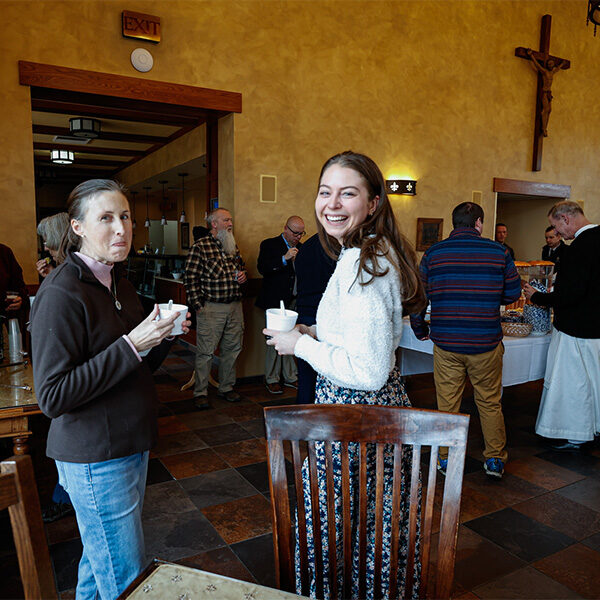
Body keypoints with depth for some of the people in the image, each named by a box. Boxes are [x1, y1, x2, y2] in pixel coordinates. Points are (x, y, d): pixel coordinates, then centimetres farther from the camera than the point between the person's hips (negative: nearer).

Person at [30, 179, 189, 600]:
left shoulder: (119, 283, 7)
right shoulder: (61, 294, -20)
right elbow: (52, 397, -23)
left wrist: (162, 335, -5)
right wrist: (130, 345, -27)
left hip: (131, 445, 8)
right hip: (95, 459, -8)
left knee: (101, 556, 25)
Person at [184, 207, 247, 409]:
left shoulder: (233, 246, 14)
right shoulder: (200, 246, -7)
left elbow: (241, 266, 29)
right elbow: (190, 278, -9)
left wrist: (243, 274, 5)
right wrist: (198, 306, -13)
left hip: (235, 306, 7)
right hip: (211, 307, -6)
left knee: (232, 348, 12)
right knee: (205, 351, -2)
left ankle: (226, 388, 27)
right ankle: (200, 393, 12)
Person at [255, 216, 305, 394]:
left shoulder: (300, 248, 15)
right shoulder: (269, 245, -2)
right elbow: (262, 268, -16)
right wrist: (284, 259, -24)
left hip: (295, 301, 5)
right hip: (276, 301, -5)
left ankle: (290, 376, 20)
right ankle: (272, 379, 11)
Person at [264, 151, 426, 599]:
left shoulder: (362, 266, -24)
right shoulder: (376, 254, 8)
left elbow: (369, 372, -27)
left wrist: (301, 346, -16)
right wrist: (317, 335, 10)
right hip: (384, 409, 10)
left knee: (338, 536, 10)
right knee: (377, 532, 26)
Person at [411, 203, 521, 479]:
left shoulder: (433, 252, -1)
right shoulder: (498, 252, -2)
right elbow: (513, 293, 7)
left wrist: (420, 329, 17)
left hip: (445, 343, 0)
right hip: (486, 343, 0)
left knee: (447, 404, 11)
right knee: (490, 403, 16)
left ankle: (446, 459, 24)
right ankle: (495, 459, 26)